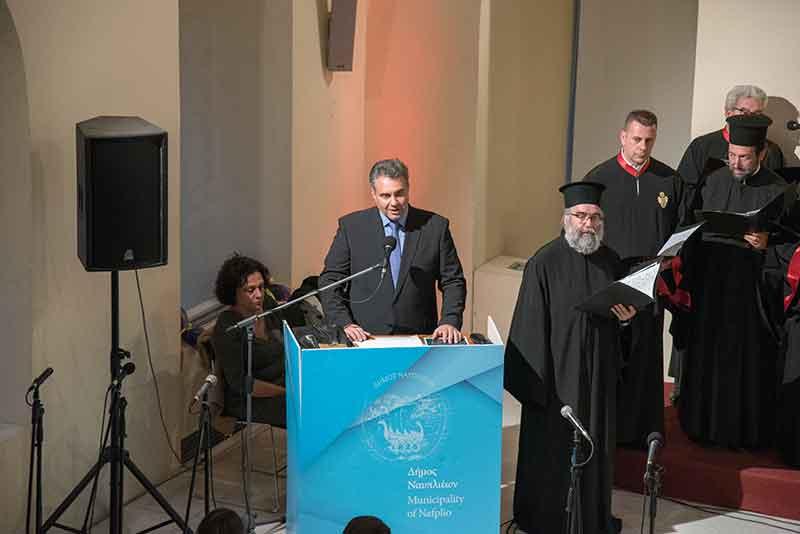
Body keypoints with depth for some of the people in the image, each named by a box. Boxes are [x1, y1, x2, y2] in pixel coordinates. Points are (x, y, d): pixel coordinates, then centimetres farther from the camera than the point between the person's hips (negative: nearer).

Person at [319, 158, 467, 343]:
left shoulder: (435, 226, 5)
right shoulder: (351, 226, 5)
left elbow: (453, 282, 9)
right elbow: (330, 281, 5)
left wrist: (450, 322, -6)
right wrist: (344, 324, -9)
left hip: (418, 340, 1)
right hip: (364, 339, -1)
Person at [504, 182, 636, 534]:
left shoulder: (610, 261, 5)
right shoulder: (545, 263, -11)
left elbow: (620, 310, 18)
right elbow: (531, 327, -12)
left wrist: (626, 316, -5)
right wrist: (537, 381, -15)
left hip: (599, 376, 5)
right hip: (558, 374, -5)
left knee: (595, 448, 14)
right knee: (553, 451, 5)